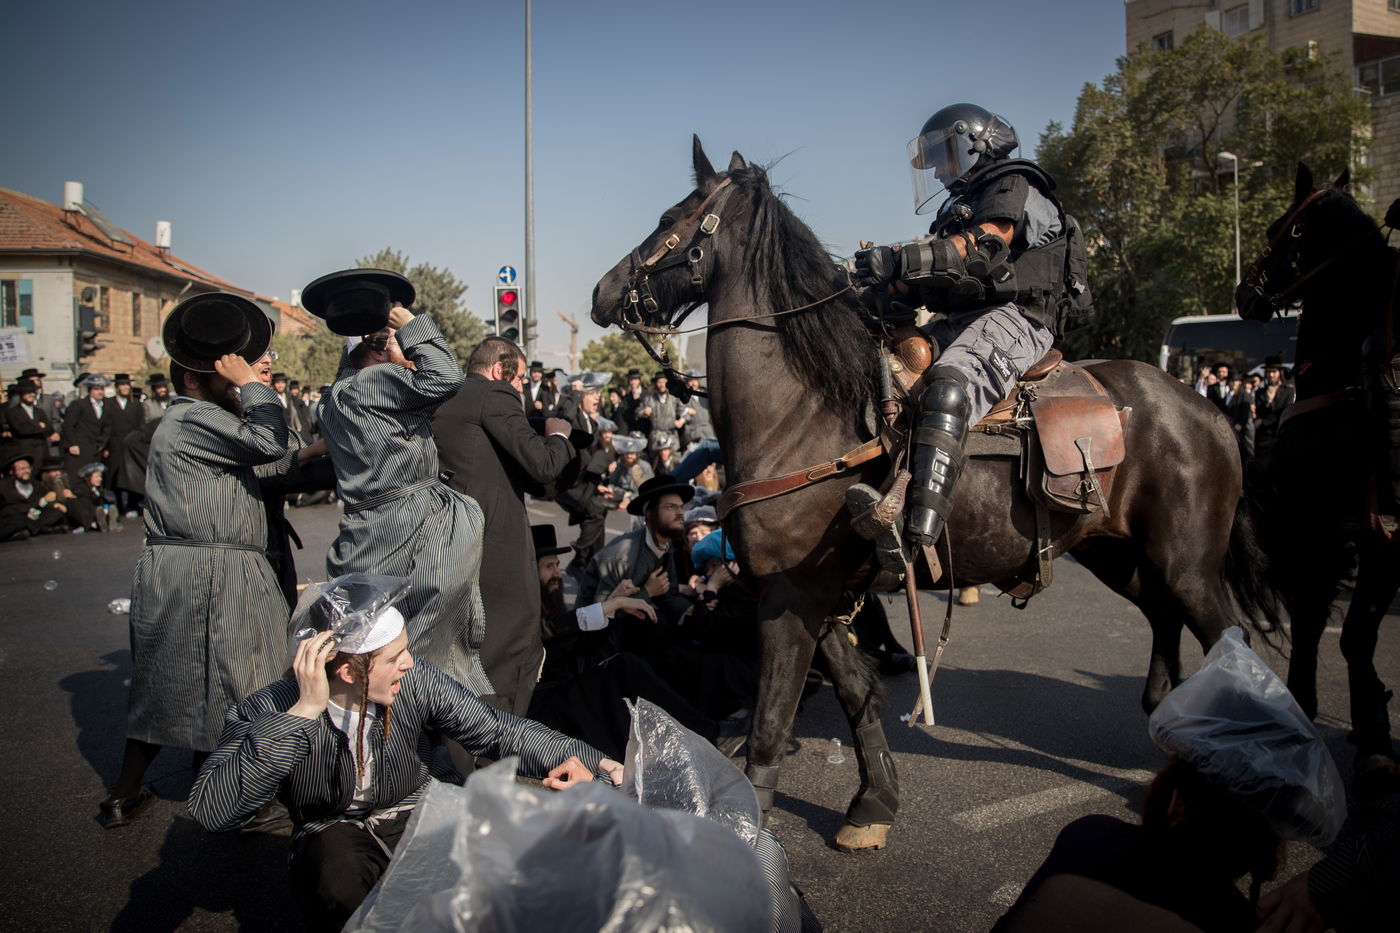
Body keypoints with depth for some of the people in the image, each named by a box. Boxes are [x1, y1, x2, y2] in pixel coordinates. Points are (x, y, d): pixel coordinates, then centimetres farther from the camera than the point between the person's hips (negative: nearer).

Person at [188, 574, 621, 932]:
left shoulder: (415, 682, -15)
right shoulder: (265, 713, -21)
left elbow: (498, 730, -7)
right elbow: (210, 810, -34)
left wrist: (594, 762, -12)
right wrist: (304, 712, -39)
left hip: (416, 819, 3)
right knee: (340, 876, -36)